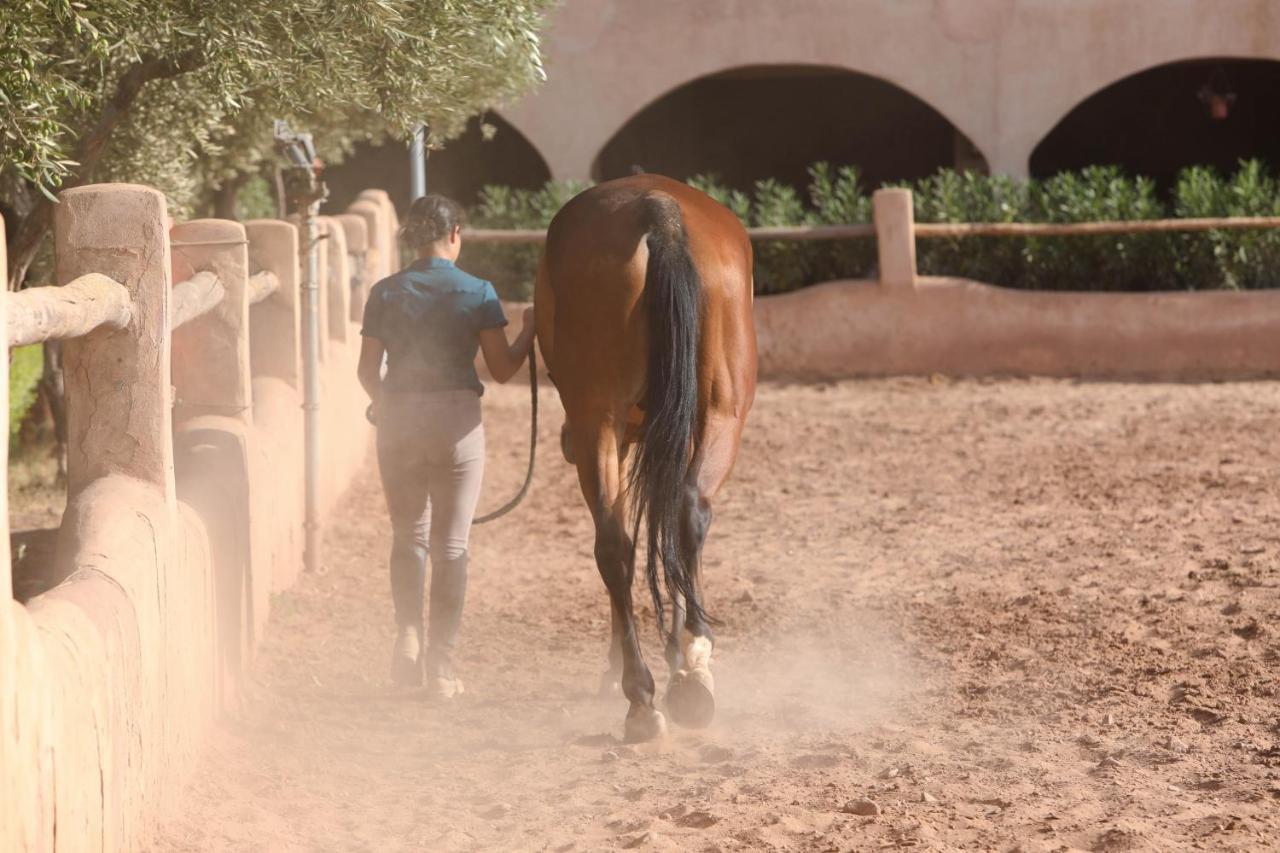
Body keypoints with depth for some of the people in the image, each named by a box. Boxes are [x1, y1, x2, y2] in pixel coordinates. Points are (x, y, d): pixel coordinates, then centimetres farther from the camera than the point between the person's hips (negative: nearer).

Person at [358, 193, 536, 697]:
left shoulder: (385, 293, 0)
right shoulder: (477, 294, -5)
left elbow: (368, 371, 2)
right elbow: (502, 370, -4)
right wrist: (528, 332, 15)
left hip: (399, 423, 2)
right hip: (457, 422, -2)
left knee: (408, 535, 19)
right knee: (450, 545, 7)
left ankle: (408, 635, 2)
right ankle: (440, 662, 6)